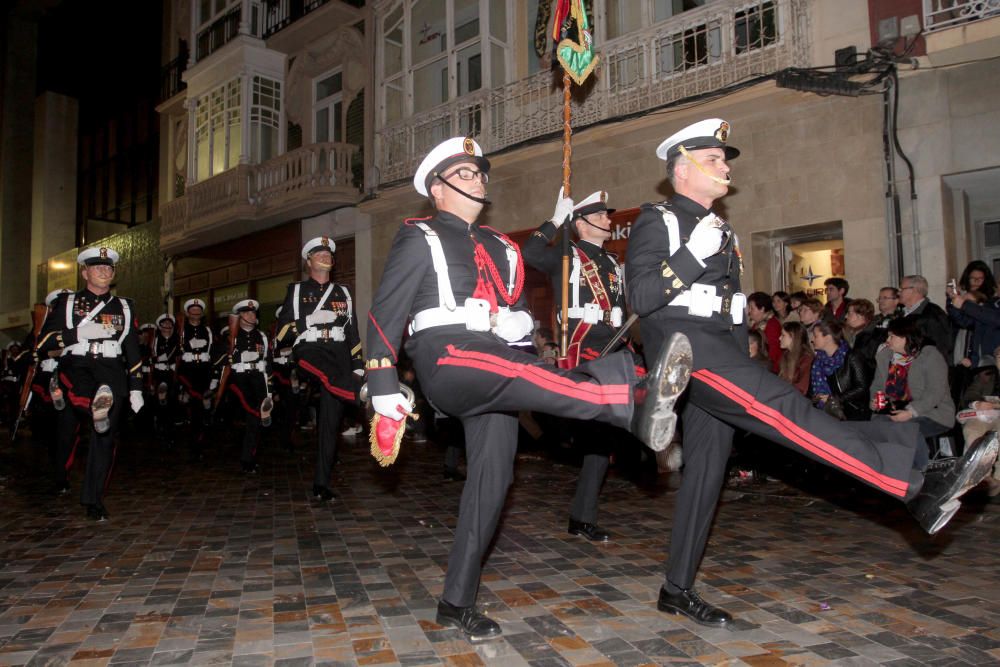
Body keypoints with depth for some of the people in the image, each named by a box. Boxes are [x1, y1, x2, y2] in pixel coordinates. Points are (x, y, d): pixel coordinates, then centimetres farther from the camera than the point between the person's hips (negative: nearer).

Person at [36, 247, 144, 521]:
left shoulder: (124, 306, 17)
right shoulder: (66, 302, 11)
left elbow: (133, 350, 16)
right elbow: (44, 341, 0)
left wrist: (136, 388, 9)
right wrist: (80, 333, -16)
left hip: (112, 374, 0)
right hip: (76, 367, 1)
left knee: (105, 436, -6)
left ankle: (94, 501, -1)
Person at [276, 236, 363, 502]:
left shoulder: (343, 292, 21)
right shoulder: (296, 290, 14)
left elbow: (353, 331, 19)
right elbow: (283, 331, 6)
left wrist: (358, 366, 10)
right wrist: (309, 322, -10)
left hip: (338, 353, 2)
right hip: (309, 351, -2)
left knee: (330, 418, -3)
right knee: (331, 376, -41)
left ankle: (321, 483, 2)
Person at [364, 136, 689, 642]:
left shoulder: (499, 247, 24)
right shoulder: (419, 238, 6)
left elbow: (519, 309, 23)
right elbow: (386, 313, -1)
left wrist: (519, 322, 0)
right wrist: (384, 386, -8)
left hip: (496, 367, 6)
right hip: (446, 356, -6)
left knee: (491, 477, 1)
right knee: (523, 374, -33)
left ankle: (457, 603, 11)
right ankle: (637, 405, -54)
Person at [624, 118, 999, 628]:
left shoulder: (721, 232, 24)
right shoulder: (656, 222, -1)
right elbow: (640, 298, -14)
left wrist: (744, 375, 21)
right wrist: (693, 254, -20)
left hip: (720, 354, 9)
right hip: (684, 345, -9)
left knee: (706, 470, 6)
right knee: (783, 409, -22)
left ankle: (677, 589, 14)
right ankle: (919, 486, -29)